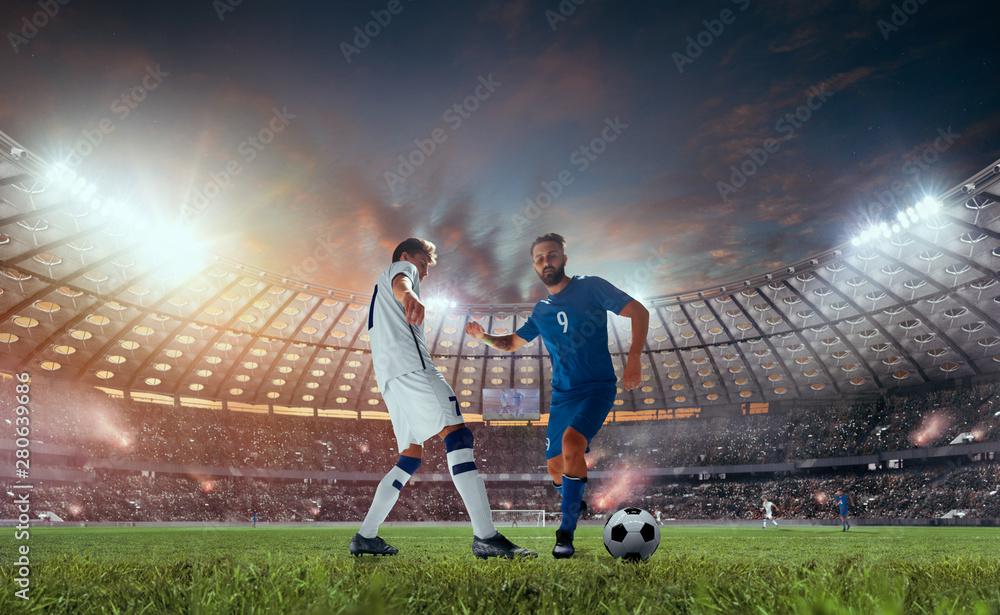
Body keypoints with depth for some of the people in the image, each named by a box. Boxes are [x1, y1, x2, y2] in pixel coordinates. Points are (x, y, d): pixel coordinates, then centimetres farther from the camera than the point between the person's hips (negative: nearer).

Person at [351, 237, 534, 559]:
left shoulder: (380, 291, 39)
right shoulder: (401, 268, 12)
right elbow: (400, 283, -16)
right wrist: (410, 297, -39)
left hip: (388, 375, 10)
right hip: (409, 364, -10)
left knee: (411, 455, 12)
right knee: (458, 434, -21)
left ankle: (365, 537, 11)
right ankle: (485, 537, -32)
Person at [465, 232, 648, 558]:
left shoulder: (590, 287, -5)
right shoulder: (541, 311, 11)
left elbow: (639, 312, -6)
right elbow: (513, 342, 24)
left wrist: (634, 358, -16)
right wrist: (484, 337, 4)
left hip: (598, 388, -5)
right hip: (562, 394, 6)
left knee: (571, 441, -29)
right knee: (555, 466, 8)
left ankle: (566, 532, -17)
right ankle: (574, 508, 40)